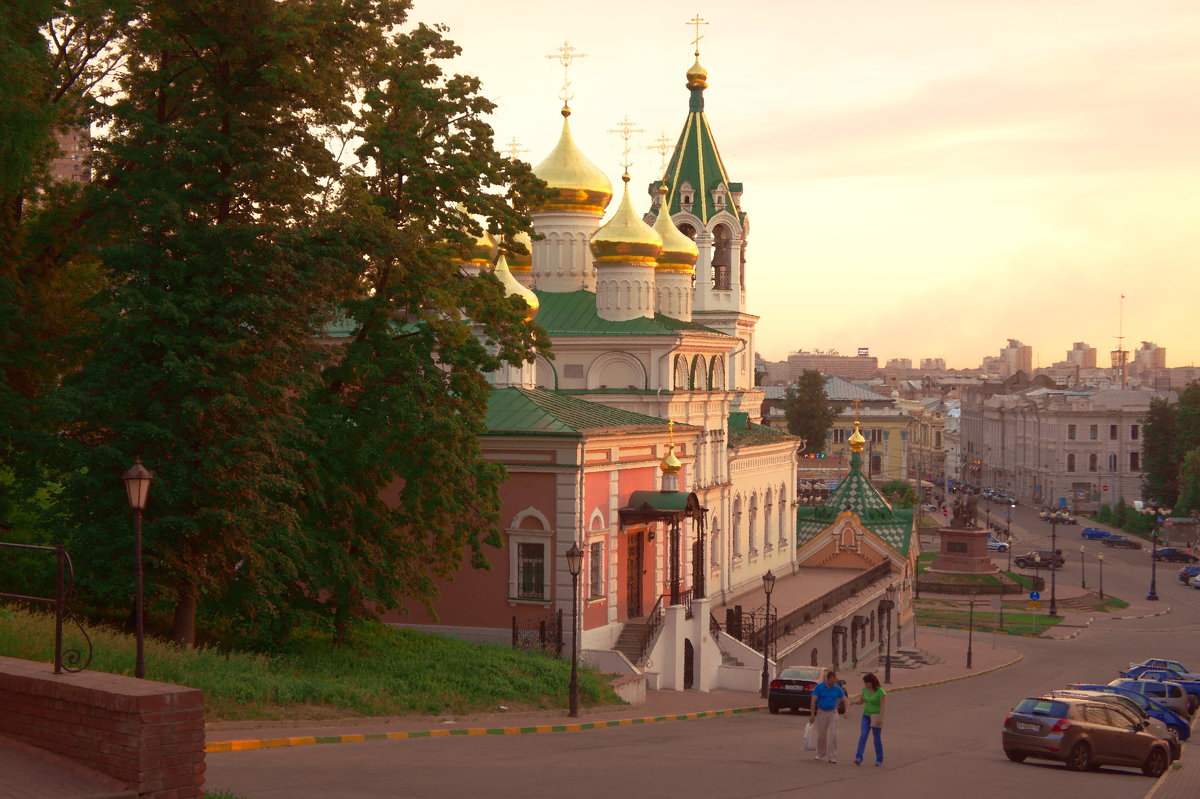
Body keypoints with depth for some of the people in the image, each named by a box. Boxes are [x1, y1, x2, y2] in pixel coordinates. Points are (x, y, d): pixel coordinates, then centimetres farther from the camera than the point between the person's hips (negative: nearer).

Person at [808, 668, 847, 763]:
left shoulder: (837, 688, -2)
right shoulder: (819, 687, -8)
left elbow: (844, 699, 6)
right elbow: (813, 701, -7)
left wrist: (847, 710, -10)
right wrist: (812, 714, -9)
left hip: (833, 713, 0)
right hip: (821, 713, 0)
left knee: (833, 735, -8)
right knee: (821, 735, 9)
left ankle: (832, 757, -6)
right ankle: (820, 755, 29)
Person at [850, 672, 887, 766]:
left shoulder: (880, 691, -17)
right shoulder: (865, 689, 2)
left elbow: (883, 706, -19)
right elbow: (861, 701, 12)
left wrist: (880, 719, -24)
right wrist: (854, 702, -9)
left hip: (876, 717, -5)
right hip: (866, 716, 5)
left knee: (877, 738, 2)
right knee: (863, 736, -10)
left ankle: (879, 760, 17)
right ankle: (859, 758, -18)